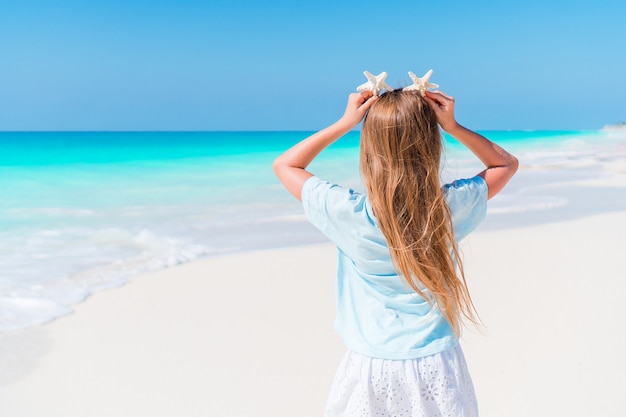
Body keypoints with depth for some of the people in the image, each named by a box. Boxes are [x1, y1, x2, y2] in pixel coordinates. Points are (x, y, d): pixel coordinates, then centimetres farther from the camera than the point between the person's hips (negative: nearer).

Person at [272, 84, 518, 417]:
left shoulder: (350, 213, -19)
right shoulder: (450, 206, -13)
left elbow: (284, 166, -3)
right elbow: (506, 164, 7)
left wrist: (344, 124, -9)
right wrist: (453, 127, -6)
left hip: (372, 367, -1)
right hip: (436, 365, 2)